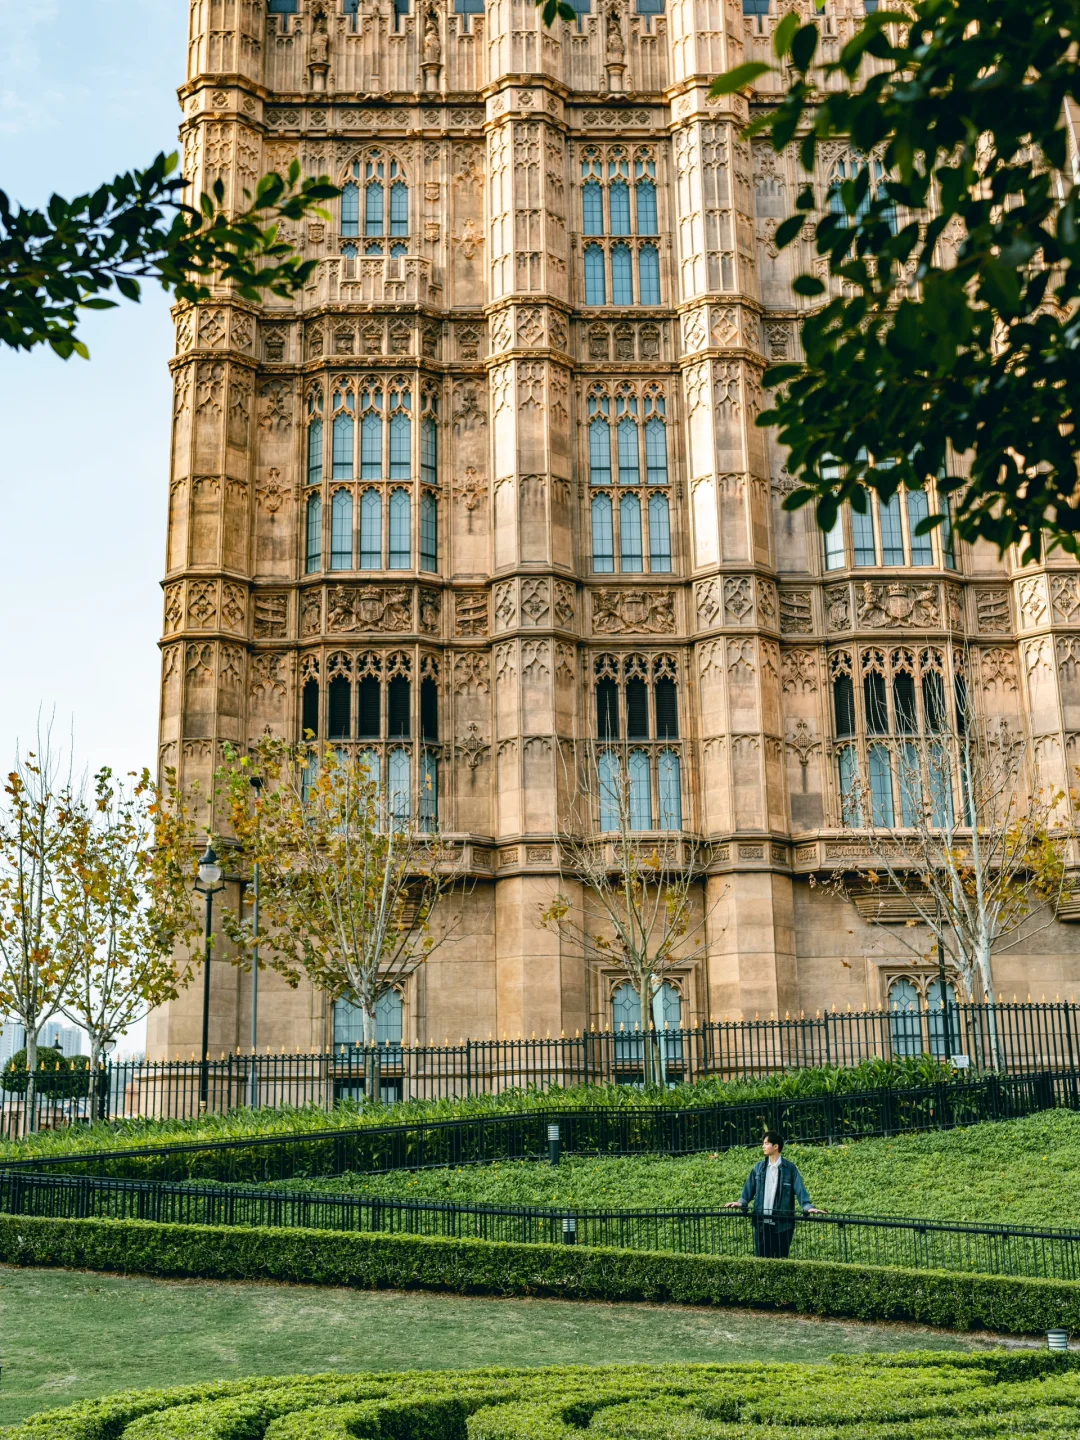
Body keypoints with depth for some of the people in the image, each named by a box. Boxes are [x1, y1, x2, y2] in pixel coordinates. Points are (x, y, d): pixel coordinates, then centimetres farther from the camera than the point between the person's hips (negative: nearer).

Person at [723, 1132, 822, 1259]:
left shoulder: (790, 1168, -2)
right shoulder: (759, 1168, 10)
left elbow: (800, 1190, -8)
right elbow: (749, 1189, 10)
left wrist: (808, 1207, -22)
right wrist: (741, 1202, -7)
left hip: (782, 1224, -3)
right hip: (761, 1223, 3)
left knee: (780, 1259, 4)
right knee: (762, 1259, 5)